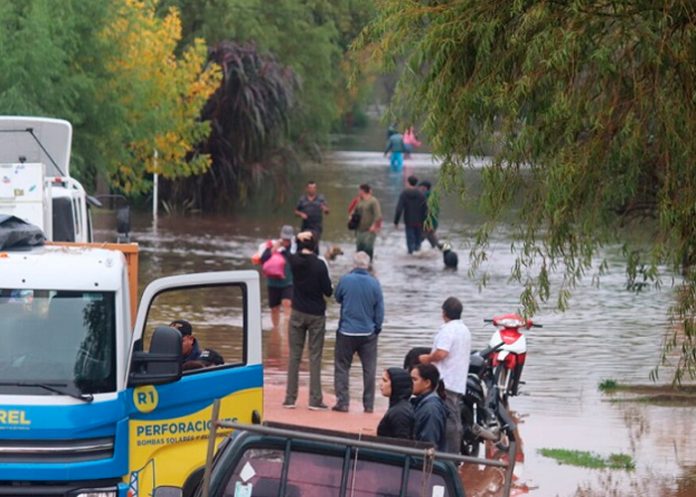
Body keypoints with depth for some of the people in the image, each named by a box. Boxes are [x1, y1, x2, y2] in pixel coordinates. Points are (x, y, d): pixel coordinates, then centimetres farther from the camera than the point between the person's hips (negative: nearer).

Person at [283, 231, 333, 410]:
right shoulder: (319, 265, -14)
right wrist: (330, 290, 10)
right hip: (316, 315, -3)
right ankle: (315, 399, -4)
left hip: (298, 313, 3)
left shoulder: (294, 260, -4)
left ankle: (290, 398, 7)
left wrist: (298, 239, 9)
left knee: (294, 356, 8)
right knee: (315, 357, 0)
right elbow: (328, 291, -12)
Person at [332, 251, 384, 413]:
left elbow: (337, 298, 9)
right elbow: (380, 310, 0)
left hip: (347, 332, -1)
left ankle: (342, 402, 2)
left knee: (342, 368, 8)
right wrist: (377, 328, 13)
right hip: (368, 333, 1)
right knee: (369, 369, 9)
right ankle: (369, 404, 8)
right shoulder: (374, 283, -7)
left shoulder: (345, 280, -10)